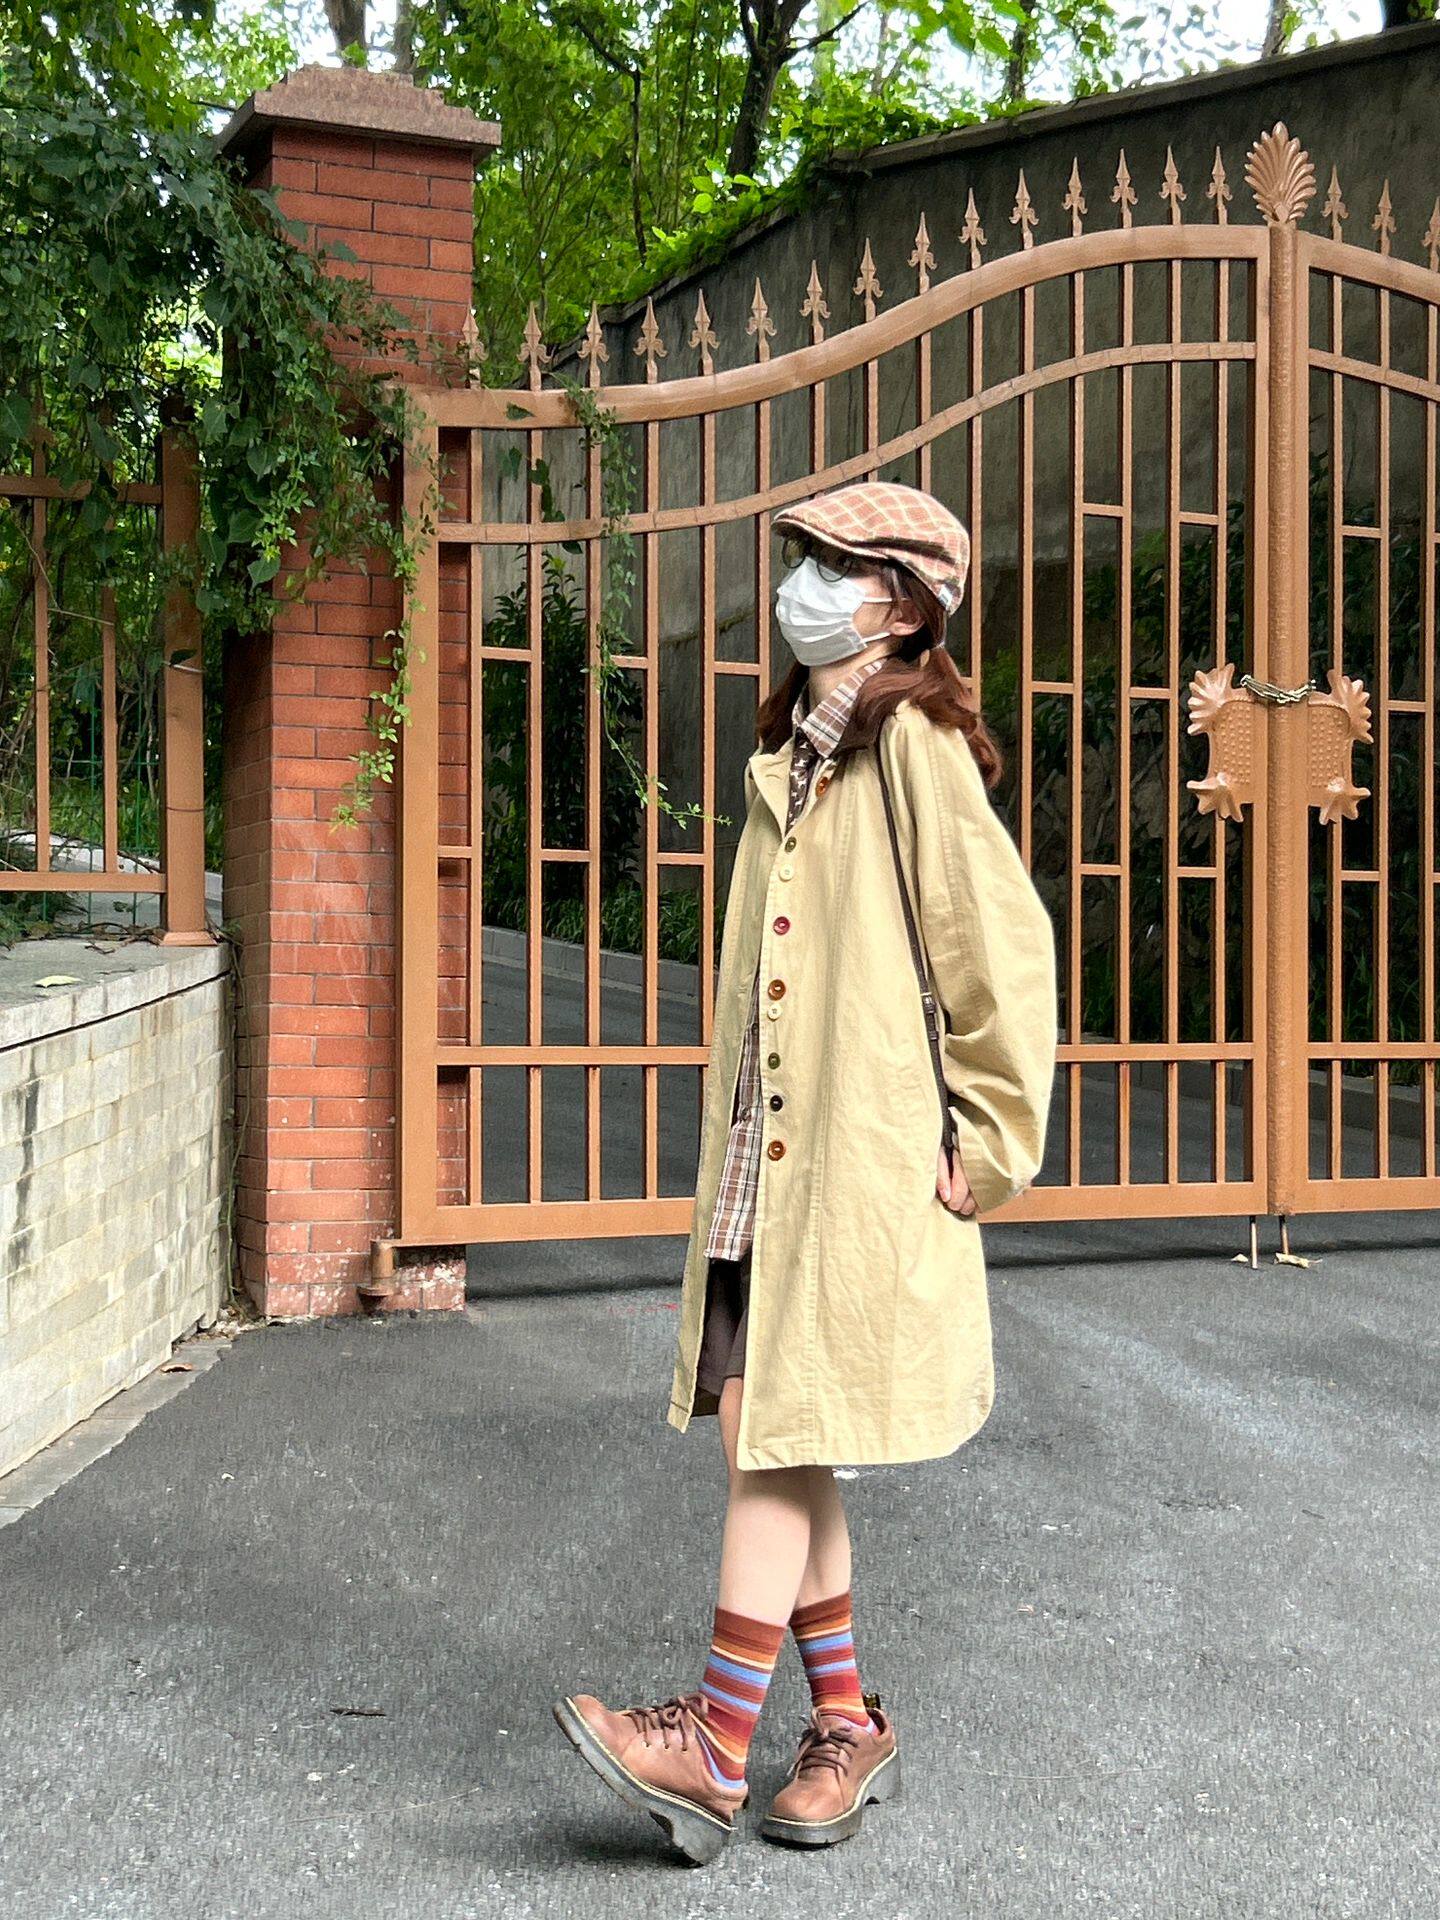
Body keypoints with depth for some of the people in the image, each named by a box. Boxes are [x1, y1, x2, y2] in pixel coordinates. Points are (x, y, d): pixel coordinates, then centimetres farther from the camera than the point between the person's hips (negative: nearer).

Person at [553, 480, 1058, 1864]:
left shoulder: (912, 742, -9)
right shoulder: (789, 757, 17)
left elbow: (1007, 947, -12)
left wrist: (987, 1144, -10)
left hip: (863, 1167, -8)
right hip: (760, 1163, 8)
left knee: (781, 1440, -5)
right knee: (763, 1437, 9)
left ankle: (717, 1747, 3)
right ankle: (845, 1727, 22)